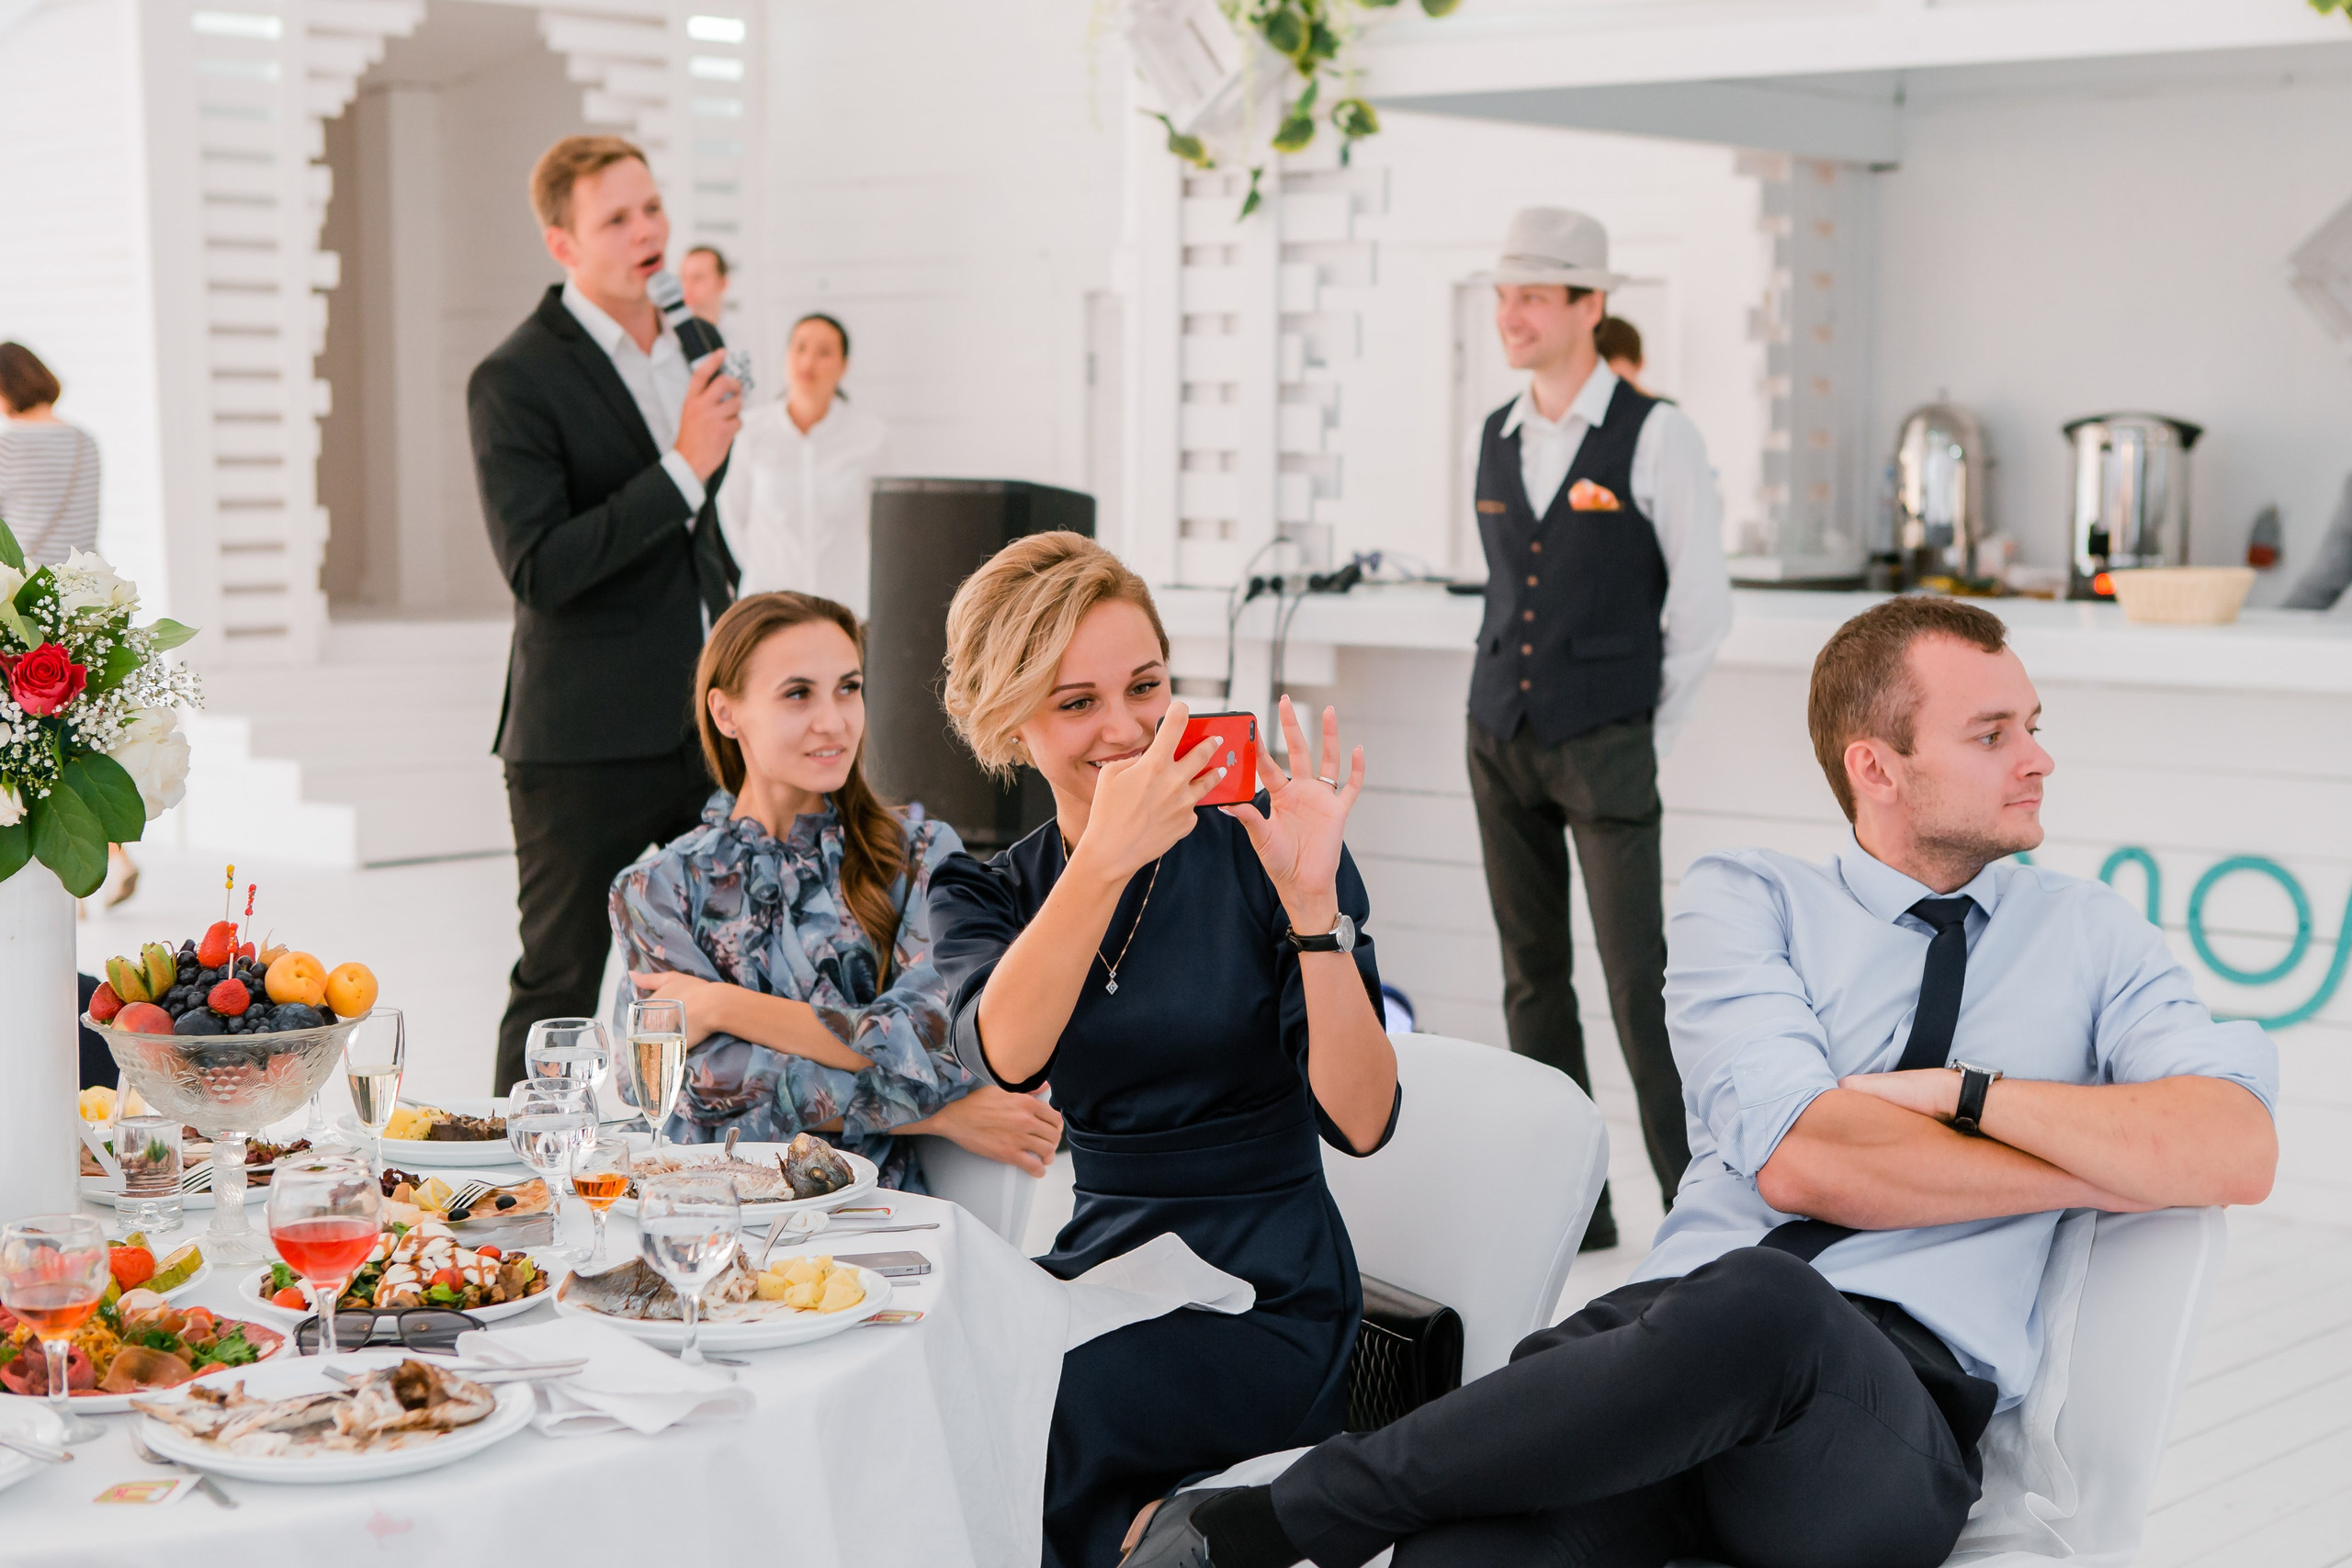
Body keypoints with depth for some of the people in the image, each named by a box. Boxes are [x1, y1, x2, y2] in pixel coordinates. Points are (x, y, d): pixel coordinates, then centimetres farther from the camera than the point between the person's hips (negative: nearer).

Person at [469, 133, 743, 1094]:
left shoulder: (689, 345, 12)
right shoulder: (515, 382, -12)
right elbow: (537, 569, -22)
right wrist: (683, 468, -23)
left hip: (705, 723, 7)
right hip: (586, 743, -6)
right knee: (558, 987, 3)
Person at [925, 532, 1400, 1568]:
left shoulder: (1262, 854, -5)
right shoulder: (984, 897, 5)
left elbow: (1361, 1122, -15)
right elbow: (1005, 1054, -20)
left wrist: (1312, 901, -25)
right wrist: (1108, 859, -31)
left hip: (1268, 1300, -3)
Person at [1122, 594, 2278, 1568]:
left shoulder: (2088, 938, 19)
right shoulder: (1747, 898, 15)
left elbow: (2237, 1152, 1)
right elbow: (1794, 1160, -3)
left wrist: (1966, 1091, -3)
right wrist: (2102, 1163, 3)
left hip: (1898, 1407, 1)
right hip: (1672, 1331, -1)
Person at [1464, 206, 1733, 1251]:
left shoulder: (1655, 436, -7)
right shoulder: (1496, 440, 10)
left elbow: (1701, 602, -4)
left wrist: (1650, 733, -1)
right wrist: (1512, 700, 12)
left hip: (1606, 747, -6)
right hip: (1499, 738, 6)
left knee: (1639, 978, -9)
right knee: (1531, 976, 8)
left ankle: (1698, 1210, 0)